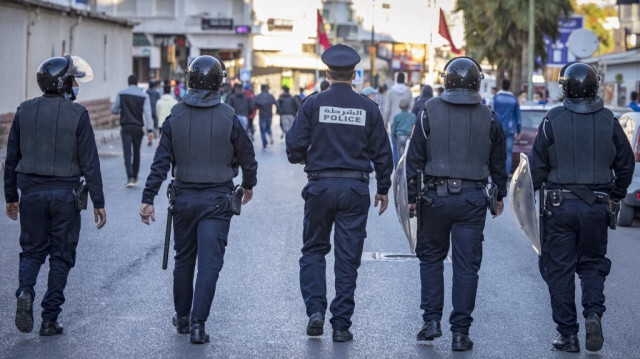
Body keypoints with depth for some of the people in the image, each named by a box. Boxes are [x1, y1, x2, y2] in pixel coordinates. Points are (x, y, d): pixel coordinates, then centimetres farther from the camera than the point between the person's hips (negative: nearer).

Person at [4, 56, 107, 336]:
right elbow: (90, 161, -10)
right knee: (60, 256, 7)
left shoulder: (25, 111, 2)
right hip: (65, 193, -2)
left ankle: (25, 292, -13)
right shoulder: (77, 114, -8)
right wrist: (98, 202, -5)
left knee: (32, 250, 15)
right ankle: (50, 319, 8)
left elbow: (11, 158, 7)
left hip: (31, 192, 3)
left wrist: (11, 197, 16)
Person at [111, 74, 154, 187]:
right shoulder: (144, 96, -1)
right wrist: (150, 130, -13)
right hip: (138, 127, 1)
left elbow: (114, 110, 5)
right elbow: (147, 113, -9)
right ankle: (135, 178, 23)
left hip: (126, 127, -1)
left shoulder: (121, 94, -1)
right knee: (136, 152, 15)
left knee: (127, 153, -7)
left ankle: (130, 177, -24)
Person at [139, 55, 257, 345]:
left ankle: (182, 318, 29)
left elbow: (161, 161, -6)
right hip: (217, 199, -2)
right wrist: (248, 186, 20)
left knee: (184, 259, 17)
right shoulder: (228, 118, -9)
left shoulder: (175, 117, -4)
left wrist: (148, 199, -3)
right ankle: (198, 324, -10)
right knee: (209, 261, -3)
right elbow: (247, 158, 1)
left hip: (184, 198, 3)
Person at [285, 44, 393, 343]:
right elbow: (382, 153, 4)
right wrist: (383, 189, 16)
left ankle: (315, 310, -2)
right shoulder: (368, 108, 1)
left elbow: (295, 145, -6)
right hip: (355, 189, 1)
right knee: (347, 257, 5)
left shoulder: (313, 104, -4)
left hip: (320, 186, -1)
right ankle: (341, 326, 5)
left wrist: (301, 159, 17)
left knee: (314, 250, 14)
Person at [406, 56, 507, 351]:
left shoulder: (430, 112, -3)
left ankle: (432, 320, 9)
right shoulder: (488, 119, 3)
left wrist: (412, 197, 4)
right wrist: (500, 195, 26)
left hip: (436, 197, -1)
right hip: (472, 199, 1)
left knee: (431, 257, 15)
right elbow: (498, 163, 12)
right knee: (466, 265, 3)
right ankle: (460, 332, 3)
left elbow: (415, 158, -2)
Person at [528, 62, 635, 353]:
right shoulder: (608, 122, 1)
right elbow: (625, 164, 7)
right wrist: (615, 196, 21)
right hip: (596, 207, 2)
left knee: (560, 269, 5)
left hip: (559, 206, -2)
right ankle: (593, 313, -9)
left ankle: (567, 334, 6)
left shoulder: (553, 121, -7)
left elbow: (537, 165, -5)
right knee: (592, 264, 15)